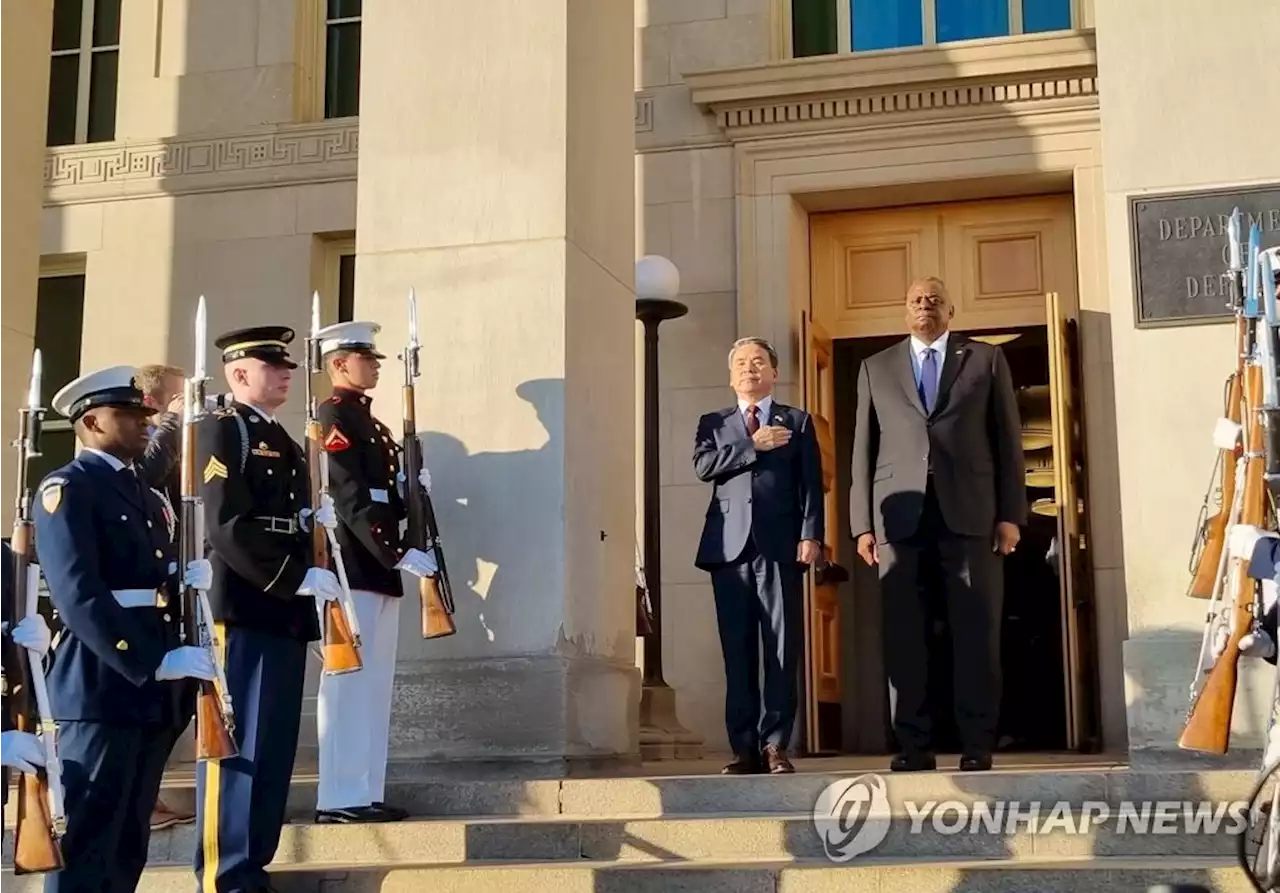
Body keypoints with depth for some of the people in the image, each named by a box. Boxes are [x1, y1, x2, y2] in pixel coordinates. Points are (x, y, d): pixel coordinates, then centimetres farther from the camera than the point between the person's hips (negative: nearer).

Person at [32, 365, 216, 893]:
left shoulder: (144, 495, 19)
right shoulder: (67, 490, -8)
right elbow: (79, 596, -19)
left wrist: (190, 576, -3)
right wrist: (154, 663, -23)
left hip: (153, 694, 8)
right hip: (102, 691, -8)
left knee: (129, 840, 12)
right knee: (88, 840, -4)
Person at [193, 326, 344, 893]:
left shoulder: (283, 441, 20)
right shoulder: (222, 430, -7)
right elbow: (227, 526, -17)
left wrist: (313, 519, 3)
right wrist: (300, 579, -19)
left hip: (283, 613, 9)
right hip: (242, 611, -9)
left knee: (274, 747, 10)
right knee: (236, 744, -5)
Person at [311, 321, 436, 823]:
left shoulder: (368, 422, 20)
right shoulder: (334, 416, -9)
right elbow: (352, 499, -19)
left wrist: (414, 491, 3)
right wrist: (399, 553, -22)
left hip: (377, 570, 10)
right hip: (353, 569, -10)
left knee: (374, 685, 10)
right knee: (349, 682, -6)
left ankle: (365, 794, 15)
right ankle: (339, 799, -2)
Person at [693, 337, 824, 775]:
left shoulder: (797, 422, 15)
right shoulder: (713, 423, 18)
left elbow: (811, 485, 6)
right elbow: (703, 466, -1)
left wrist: (811, 535, -7)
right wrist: (753, 445, -6)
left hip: (780, 545, -1)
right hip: (730, 545, 1)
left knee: (782, 650, -4)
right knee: (737, 652, 0)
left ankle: (775, 745, 1)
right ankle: (744, 748, 4)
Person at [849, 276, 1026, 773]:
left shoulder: (986, 360, 14)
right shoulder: (876, 368, 17)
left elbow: (1008, 439, 9)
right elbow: (864, 449, 12)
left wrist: (1011, 513, 0)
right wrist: (863, 523, 3)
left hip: (969, 512, -1)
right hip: (900, 514, 1)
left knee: (977, 631, -2)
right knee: (902, 633, -1)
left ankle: (977, 744, 3)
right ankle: (913, 744, 4)